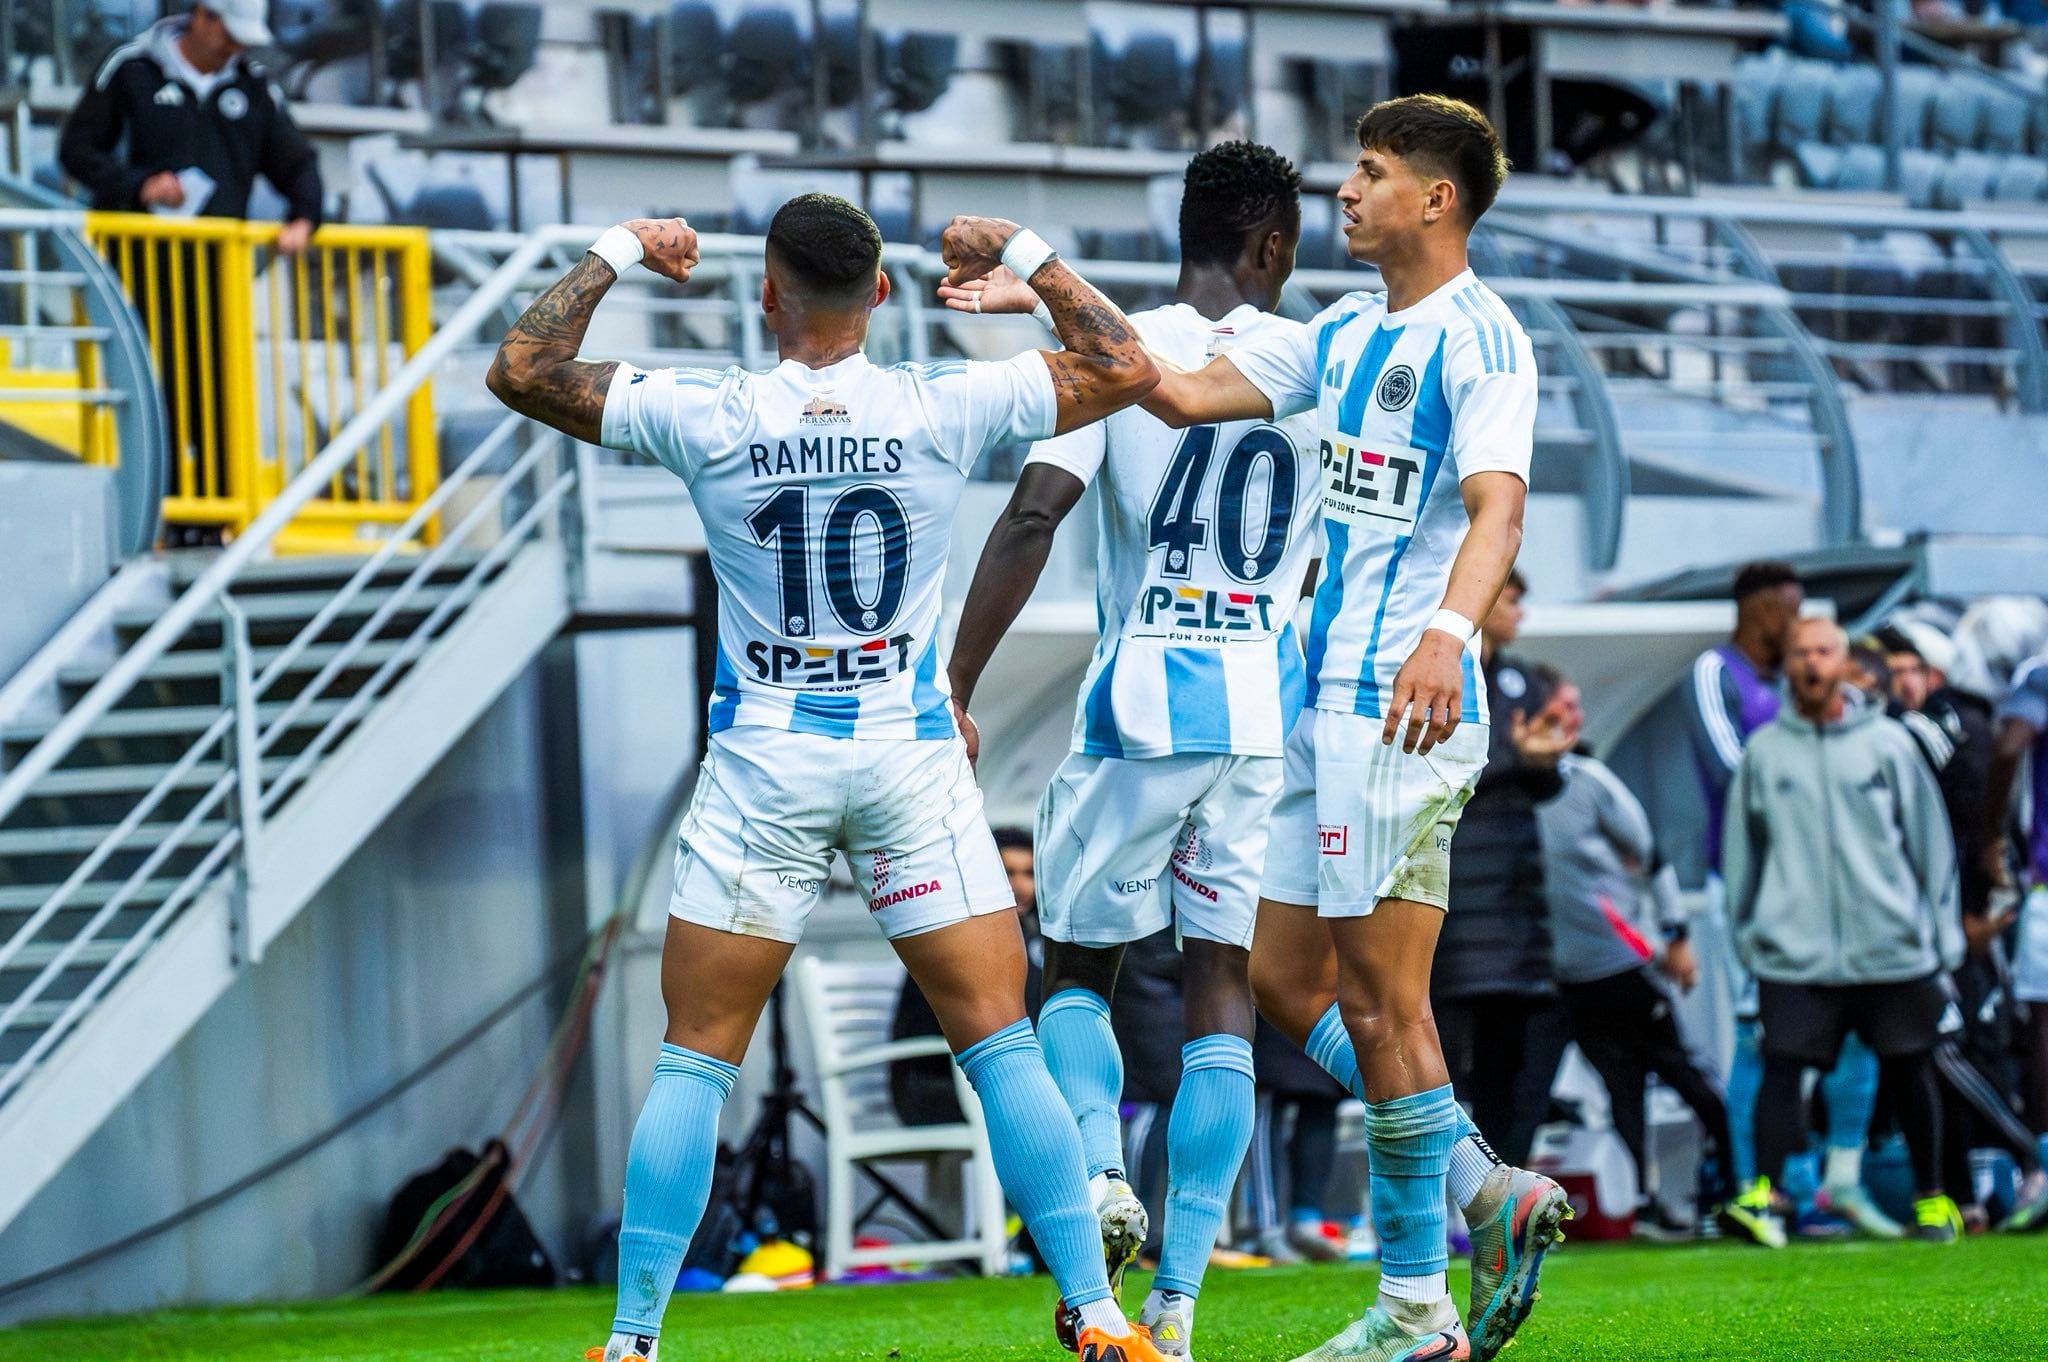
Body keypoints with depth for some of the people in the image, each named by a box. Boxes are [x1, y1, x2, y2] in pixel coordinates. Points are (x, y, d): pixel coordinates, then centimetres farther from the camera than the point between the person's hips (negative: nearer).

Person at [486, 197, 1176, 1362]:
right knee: (1001, 1043, 4)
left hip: (764, 762, 0)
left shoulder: (709, 417, -8)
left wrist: (617, 254, 12)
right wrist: (1024, 255, 13)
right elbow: (1128, 369, 3)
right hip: (913, 754, 0)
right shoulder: (945, 409, -7)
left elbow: (521, 371, 2)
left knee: (696, 1060, 6)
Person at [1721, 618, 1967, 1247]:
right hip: (1794, 952, 0)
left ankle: (1930, 1196, 21)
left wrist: (1943, 935, 5)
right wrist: (1746, 930, 8)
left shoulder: (1887, 743, 4)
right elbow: (1741, 848, 11)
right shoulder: (1764, 751, 6)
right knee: (1782, 1067, -11)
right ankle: (1766, 1191, -15)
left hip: (1892, 948, 0)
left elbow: (1930, 839, 7)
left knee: (1908, 1069, 9)